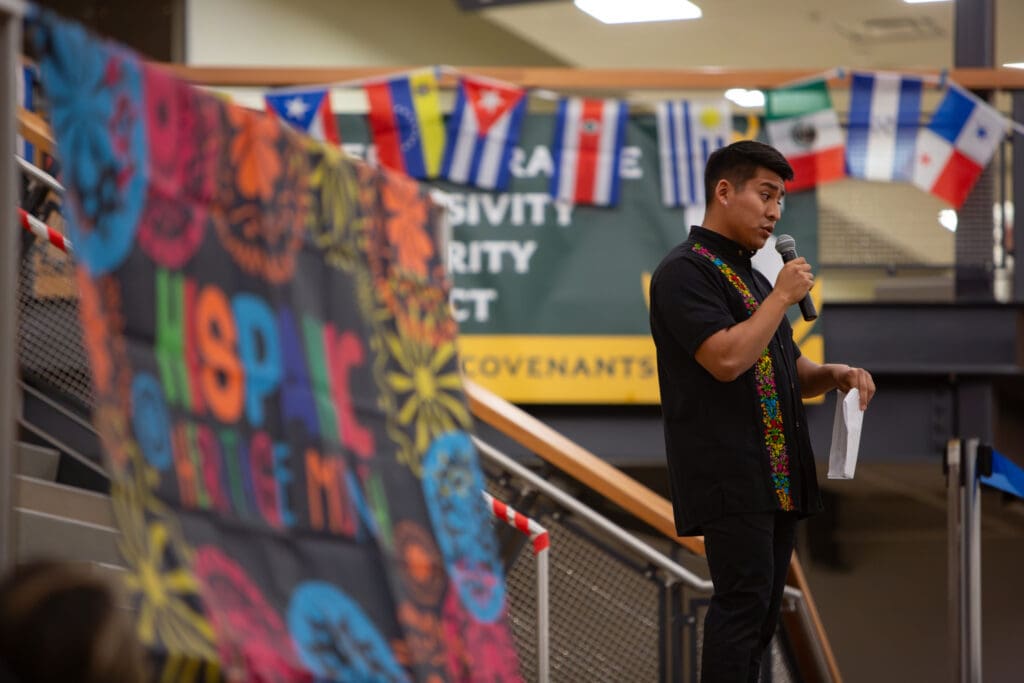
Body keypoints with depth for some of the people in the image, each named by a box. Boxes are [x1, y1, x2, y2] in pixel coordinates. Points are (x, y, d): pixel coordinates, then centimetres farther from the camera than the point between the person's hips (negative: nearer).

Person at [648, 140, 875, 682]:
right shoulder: (684, 271, -7)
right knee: (745, 599, -15)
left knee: (764, 608, 8)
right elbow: (726, 359, -21)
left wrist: (835, 375, 7)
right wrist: (782, 297, -10)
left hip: (780, 474, 9)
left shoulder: (753, 277, 21)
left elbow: (788, 370, 28)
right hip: (729, 474, -9)